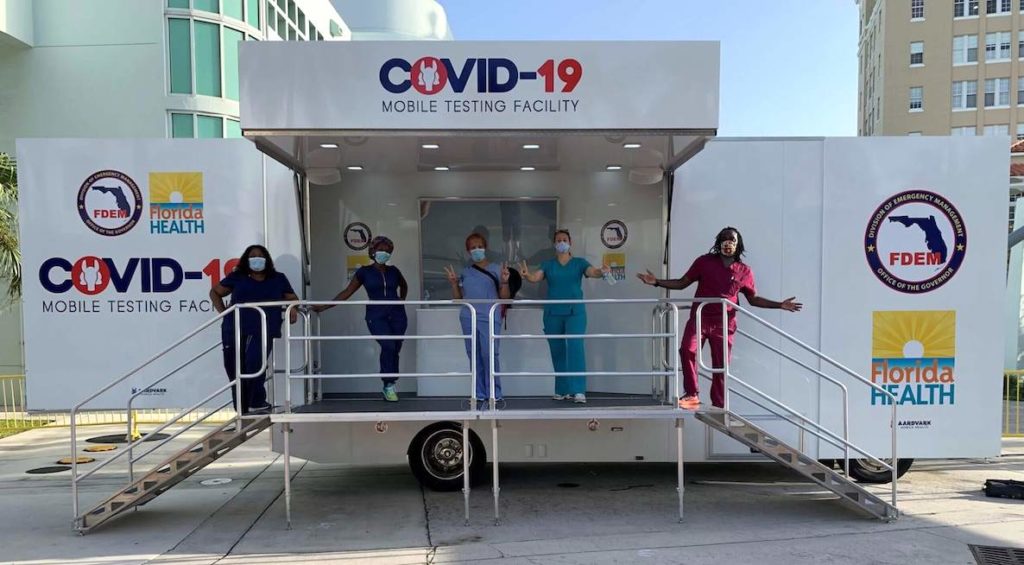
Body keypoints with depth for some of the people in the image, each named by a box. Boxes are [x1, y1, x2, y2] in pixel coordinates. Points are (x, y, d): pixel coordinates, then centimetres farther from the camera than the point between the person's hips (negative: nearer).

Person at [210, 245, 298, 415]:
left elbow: (292, 298, 22)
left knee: (254, 364, -26)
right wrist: (222, 312, 10)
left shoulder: (278, 279, 14)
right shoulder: (237, 278, 13)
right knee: (235, 371, 4)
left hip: (263, 331, -2)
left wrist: (293, 309, 0)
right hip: (235, 331, 2)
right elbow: (215, 292, 24)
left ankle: (257, 404, -13)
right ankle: (242, 412, 16)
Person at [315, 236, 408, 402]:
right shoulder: (365, 272, 4)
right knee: (388, 346, -23)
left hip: (397, 315, 3)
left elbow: (404, 286, 32)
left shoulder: (393, 271, 11)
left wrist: (402, 300, 16)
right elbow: (347, 292, 5)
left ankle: (390, 385, 14)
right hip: (376, 316, -3)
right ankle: (389, 386, -11)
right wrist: (324, 306, 1)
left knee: (395, 350, -1)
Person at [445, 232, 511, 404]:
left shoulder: (496, 269, 6)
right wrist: (454, 283, 2)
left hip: (490, 318, -4)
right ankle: (479, 393, 13)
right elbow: (458, 298, 14)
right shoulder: (465, 272, 15)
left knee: (489, 354, -13)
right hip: (468, 319, 4)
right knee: (474, 356, 6)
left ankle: (494, 393, -4)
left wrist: (504, 282, -14)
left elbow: (505, 297, 3)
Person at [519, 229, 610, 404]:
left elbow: (592, 272, -11)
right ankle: (562, 390, 21)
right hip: (553, 314, 2)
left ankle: (578, 391, -16)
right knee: (557, 352, 9)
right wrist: (527, 275, -31)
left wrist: (602, 272, -35)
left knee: (576, 347, -16)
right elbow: (536, 277, -8)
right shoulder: (548, 265, 8)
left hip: (575, 312, -2)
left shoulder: (579, 263, 5)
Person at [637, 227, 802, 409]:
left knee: (721, 366, 4)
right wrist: (657, 282, -4)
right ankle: (692, 395, -13)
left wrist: (779, 305, 7)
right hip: (700, 317, -1)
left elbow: (753, 299, 16)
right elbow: (682, 283, 7)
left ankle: (718, 406, 17)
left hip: (724, 323, 1)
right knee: (687, 349, -25)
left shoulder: (745, 271, 5)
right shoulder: (704, 262, 1)